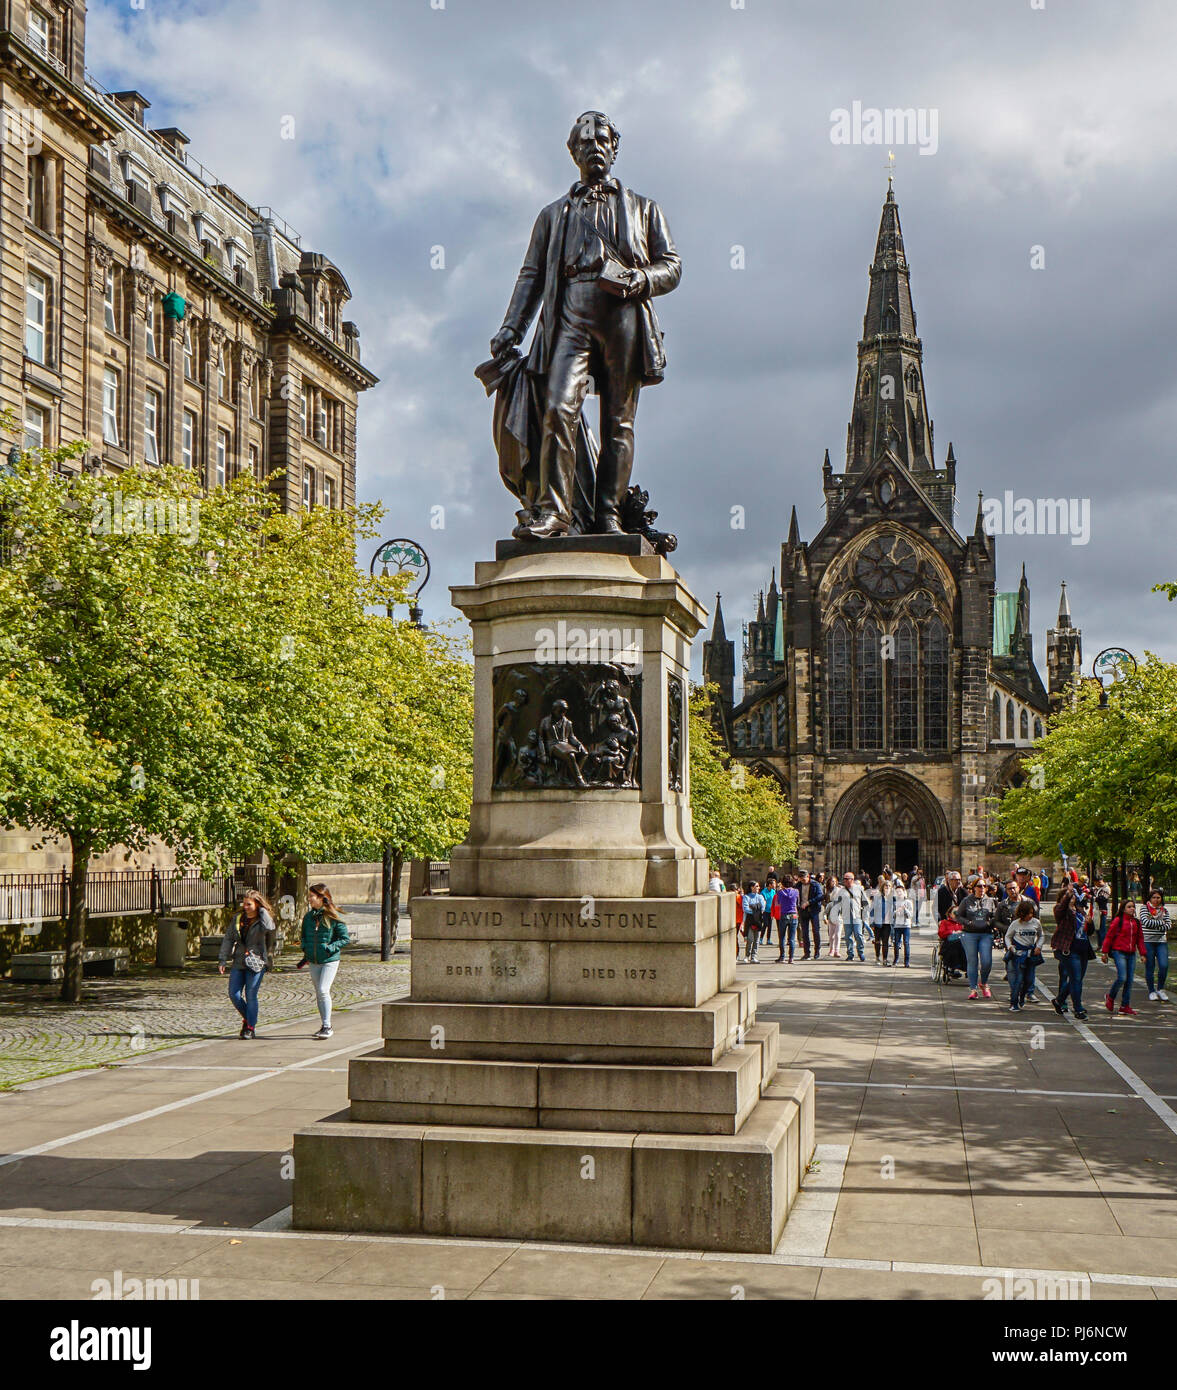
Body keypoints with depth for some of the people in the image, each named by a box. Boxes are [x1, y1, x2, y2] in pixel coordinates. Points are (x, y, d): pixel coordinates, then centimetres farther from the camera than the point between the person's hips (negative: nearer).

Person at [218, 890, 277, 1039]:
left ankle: (251, 1028, 10)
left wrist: (262, 910, -14)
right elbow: (228, 939, 12)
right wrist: (222, 959, 4)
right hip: (239, 962, 5)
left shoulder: (263, 919, -4)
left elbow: (269, 927, -28)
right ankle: (247, 1019, 25)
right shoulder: (237, 918, 10)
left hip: (256, 962, -5)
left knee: (251, 995, -3)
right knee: (234, 994, 1)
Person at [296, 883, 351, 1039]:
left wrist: (330, 948, -16)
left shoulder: (333, 917, -10)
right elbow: (304, 937, 21)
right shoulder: (308, 917, 6)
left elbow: (345, 938, -6)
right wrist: (305, 952, 7)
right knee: (319, 994, 10)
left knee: (323, 990, -16)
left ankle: (327, 1026, -10)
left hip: (330, 960, -6)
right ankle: (324, 1025, 20)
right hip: (314, 962, 6)